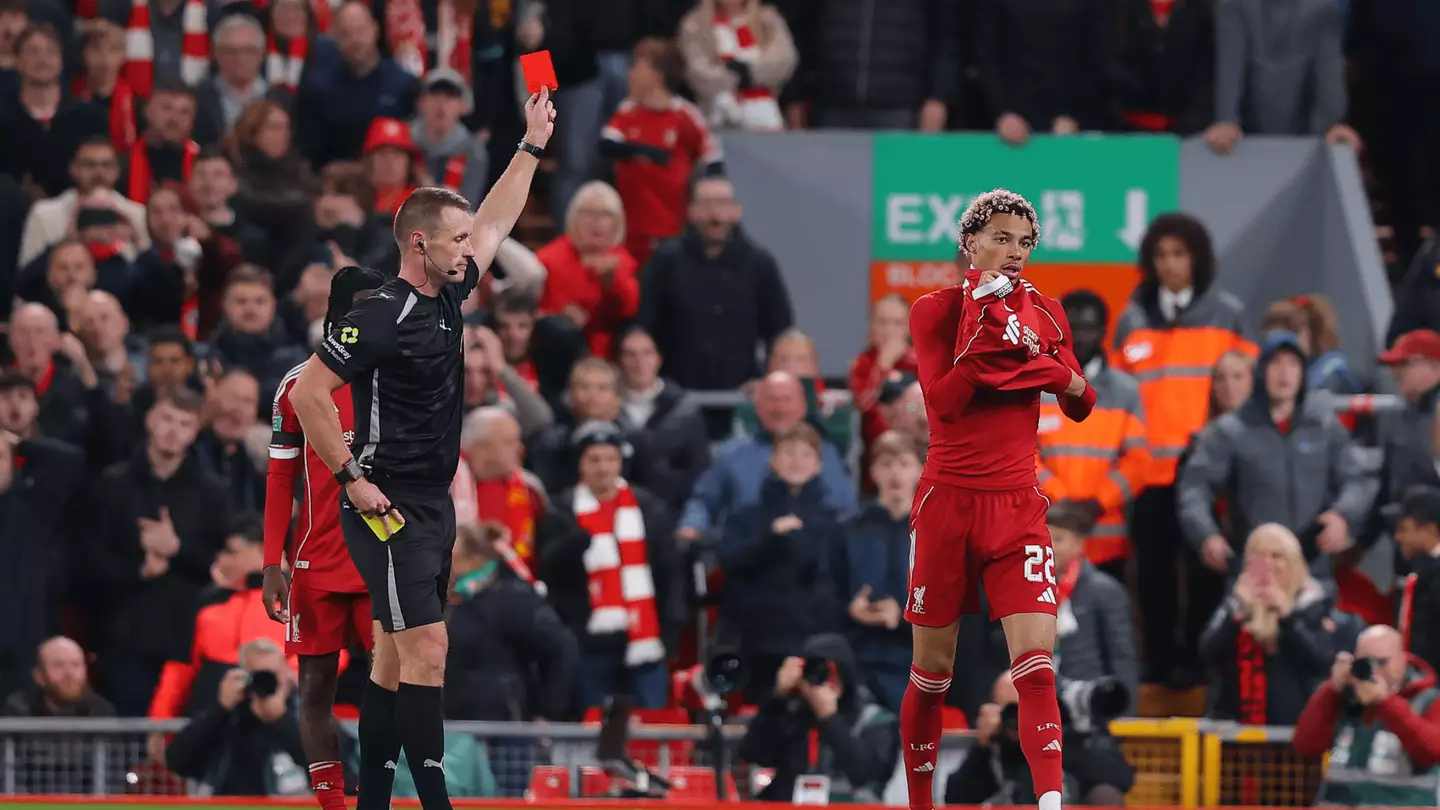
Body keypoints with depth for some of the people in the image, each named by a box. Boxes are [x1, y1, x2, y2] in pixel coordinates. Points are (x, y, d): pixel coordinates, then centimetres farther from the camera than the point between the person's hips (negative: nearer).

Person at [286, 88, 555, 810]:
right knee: (425, 650, -14)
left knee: (396, 657, 10)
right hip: (390, 508, -9)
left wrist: (533, 145, 27)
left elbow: (495, 223, 25)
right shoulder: (382, 315, -16)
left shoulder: (446, 300, 10)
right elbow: (309, 393, -19)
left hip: (434, 506, 9)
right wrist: (353, 480, -18)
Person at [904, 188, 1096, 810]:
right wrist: (986, 328, -22)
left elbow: (1081, 407, 8)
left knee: (1037, 662, -14)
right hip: (949, 502, -2)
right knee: (932, 670, 5)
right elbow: (942, 402, -16)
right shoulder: (935, 311, -2)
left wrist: (1054, 368, -12)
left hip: (1018, 507, 2)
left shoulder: (1043, 312, 9)